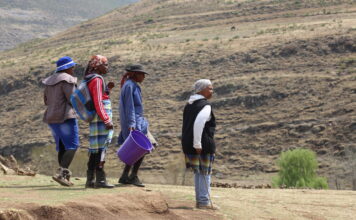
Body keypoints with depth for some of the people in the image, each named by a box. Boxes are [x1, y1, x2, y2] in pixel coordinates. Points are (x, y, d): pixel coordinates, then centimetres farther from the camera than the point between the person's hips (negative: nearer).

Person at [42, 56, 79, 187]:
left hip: (52, 118, 9)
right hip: (65, 117, -9)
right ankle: (61, 173, -21)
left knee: (62, 147, 14)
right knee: (72, 146, -8)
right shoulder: (67, 80, -11)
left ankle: (65, 176, 10)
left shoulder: (50, 81, 14)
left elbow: (47, 101, 18)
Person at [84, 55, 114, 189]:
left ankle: (90, 180, 12)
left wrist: (107, 89, 15)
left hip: (96, 121, 10)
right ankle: (100, 180, -11)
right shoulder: (96, 80, -11)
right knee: (101, 148, -9)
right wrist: (107, 120, -20)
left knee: (95, 150, 10)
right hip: (100, 119, -10)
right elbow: (98, 102, -18)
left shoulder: (91, 80, 19)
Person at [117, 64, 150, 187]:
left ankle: (124, 177, 11)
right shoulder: (129, 85, -11)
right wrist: (131, 124, -22)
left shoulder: (133, 86, 18)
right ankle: (133, 176, -8)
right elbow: (129, 106, -17)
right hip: (134, 122, -10)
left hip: (137, 122, 10)